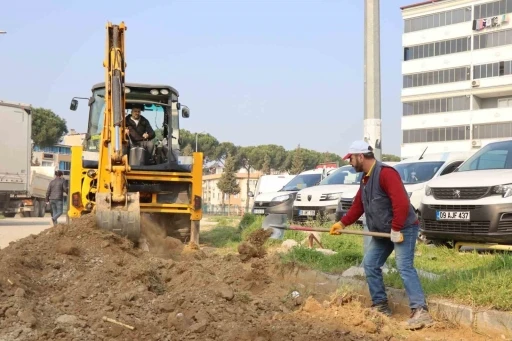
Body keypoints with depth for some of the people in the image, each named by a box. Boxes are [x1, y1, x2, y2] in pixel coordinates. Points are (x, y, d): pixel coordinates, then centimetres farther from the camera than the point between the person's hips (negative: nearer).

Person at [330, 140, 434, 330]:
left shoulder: (385, 173, -21)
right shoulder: (365, 178, 12)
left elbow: (401, 203, -29)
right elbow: (358, 205, 18)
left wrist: (396, 229, -26)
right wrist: (342, 223, 9)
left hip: (403, 229, -10)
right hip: (383, 231, 10)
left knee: (404, 267, -20)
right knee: (370, 264, 9)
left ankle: (420, 311, -24)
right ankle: (381, 306, 17)